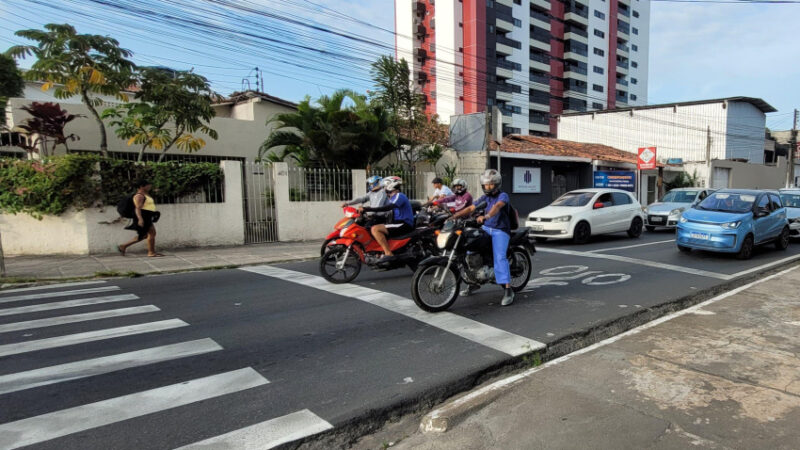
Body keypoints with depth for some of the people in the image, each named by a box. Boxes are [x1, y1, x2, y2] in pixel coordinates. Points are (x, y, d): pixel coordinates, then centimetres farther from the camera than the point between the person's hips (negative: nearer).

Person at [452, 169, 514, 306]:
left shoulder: (503, 196, -7)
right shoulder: (484, 198, 14)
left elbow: (497, 206, -29)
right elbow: (470, 208, 8)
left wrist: (486, 216, -49)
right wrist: (454, 216, -5)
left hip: (500, 230, -6)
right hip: (485, 228, 7)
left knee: (500, 257, -24)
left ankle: (508, 290, -25)